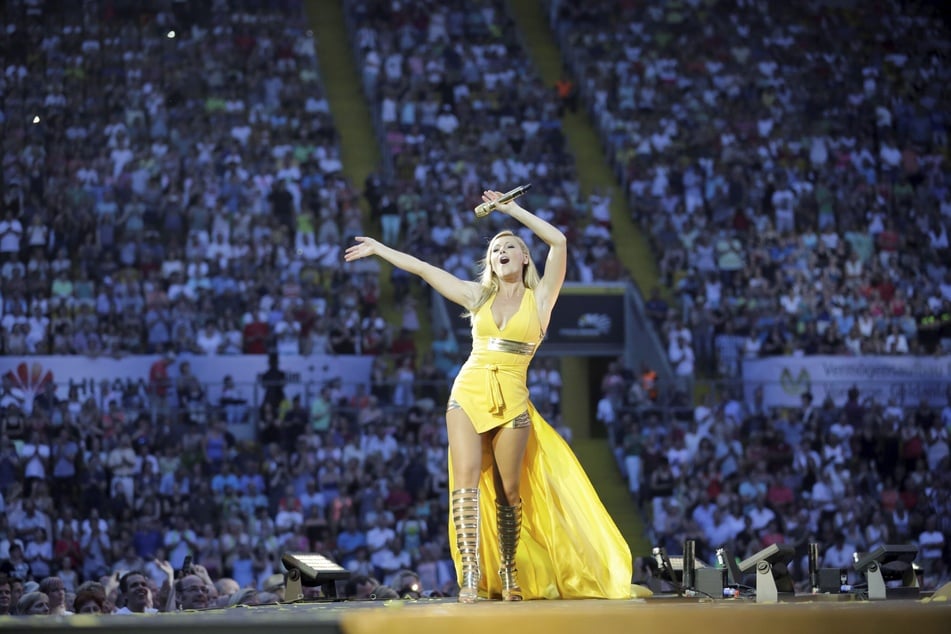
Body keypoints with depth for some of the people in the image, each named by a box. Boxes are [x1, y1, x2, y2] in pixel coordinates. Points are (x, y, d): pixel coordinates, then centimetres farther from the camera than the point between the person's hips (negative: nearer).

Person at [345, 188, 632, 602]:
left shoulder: (539, 299, 6)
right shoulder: (478, 297, 13)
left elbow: (558, 242, -6)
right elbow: (422, 269, 18)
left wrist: (511, 208, -1)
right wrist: (379, 249, 20)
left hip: (511, 403, -2)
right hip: (468, 395, 2)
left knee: (508, 490, 0)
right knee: (467, 481, -12)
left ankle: (510, 577, 12)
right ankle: (470, 576, -17)